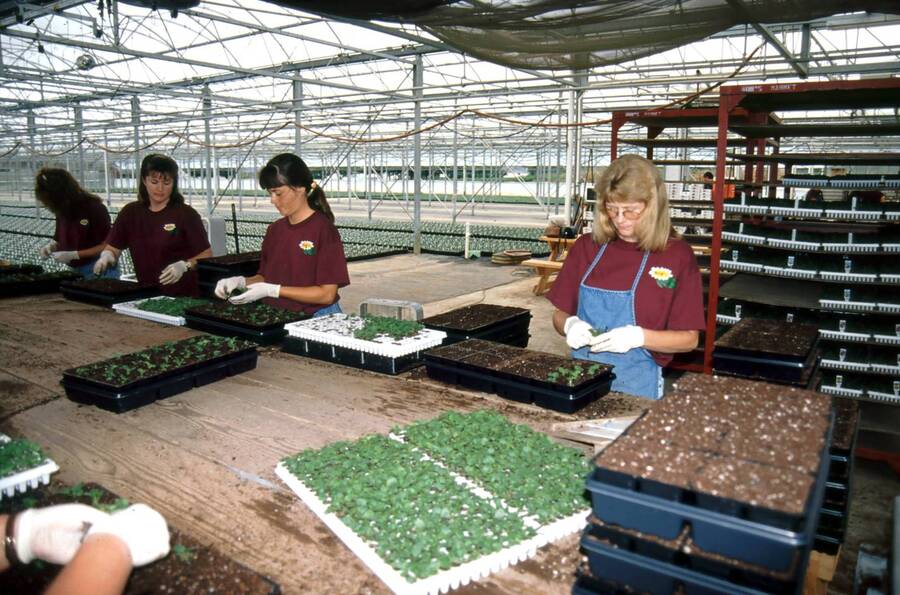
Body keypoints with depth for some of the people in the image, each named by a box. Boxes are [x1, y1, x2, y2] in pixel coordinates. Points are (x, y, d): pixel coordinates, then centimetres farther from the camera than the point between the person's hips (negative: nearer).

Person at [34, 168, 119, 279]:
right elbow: (59, 239, 19)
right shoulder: (62, 211, 4)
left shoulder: (95, 208, -15)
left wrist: (73, 255, -20)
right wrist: (50, 246, -4)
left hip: (98, 271, -6)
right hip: (74, 272, 7)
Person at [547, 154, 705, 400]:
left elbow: (689, 339, -3)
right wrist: (570, 325, -11)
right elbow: (560, 315, 10)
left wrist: (639, 337, -18)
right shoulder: (587, 247, 4)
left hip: (637, 388, -2)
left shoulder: (677, 254, -4)